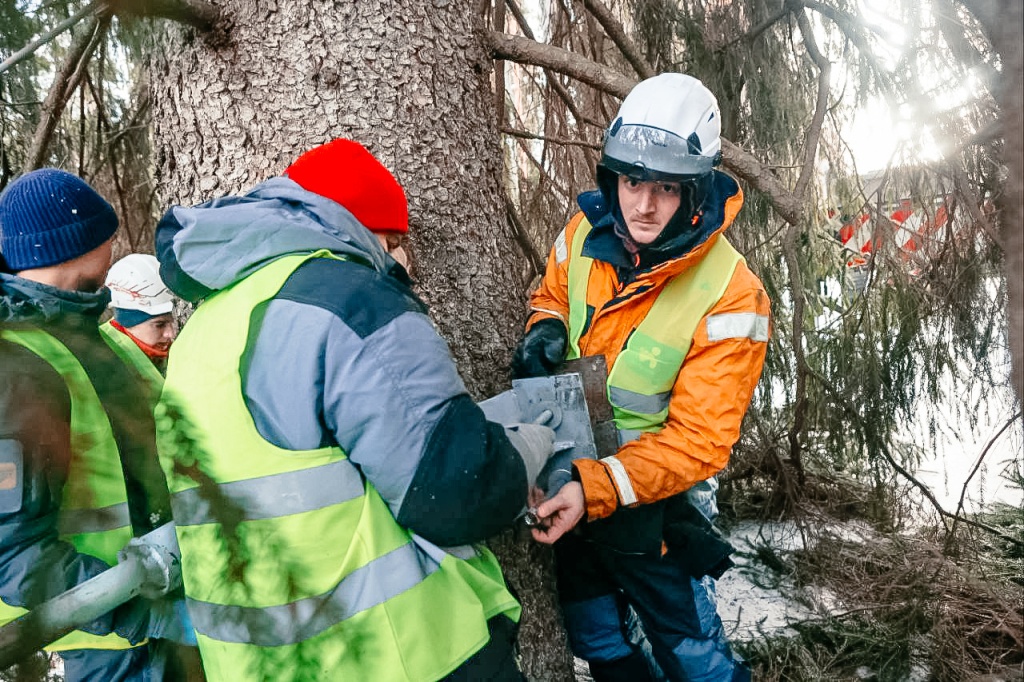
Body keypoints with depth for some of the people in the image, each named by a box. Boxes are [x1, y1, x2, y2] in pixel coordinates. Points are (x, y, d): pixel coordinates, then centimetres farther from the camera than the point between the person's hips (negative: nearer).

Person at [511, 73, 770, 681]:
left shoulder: (729, 299, -25)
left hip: (654, 501, -5)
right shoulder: (587, 233, -11)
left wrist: (597, 489, -36)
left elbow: (698, 441, -24)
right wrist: (545, 329, -13)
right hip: (570, 488, 5)